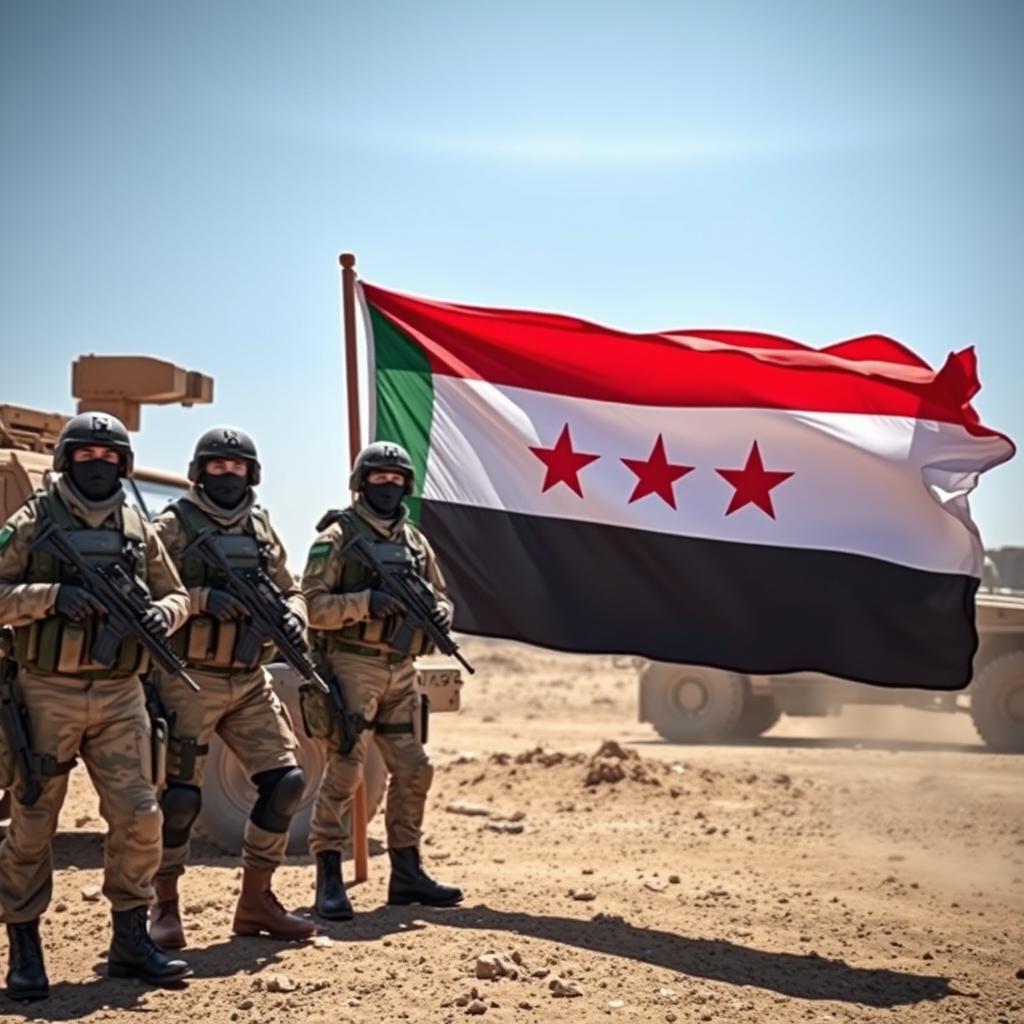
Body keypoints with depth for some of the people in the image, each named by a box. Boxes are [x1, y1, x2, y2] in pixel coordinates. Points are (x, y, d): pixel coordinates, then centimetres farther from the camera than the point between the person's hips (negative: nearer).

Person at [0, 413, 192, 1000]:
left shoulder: (138, 529, 9)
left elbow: (176, 595, 15)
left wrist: (164, 614, -7)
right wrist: (51, 596, -19)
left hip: (120, 694, 3)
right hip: (47, 693, -3)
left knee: (139, 816, 0)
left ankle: (131, 941, 14)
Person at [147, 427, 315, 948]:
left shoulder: (260, 529, 12)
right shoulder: (173, 527, -5)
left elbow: (290, 590, 18)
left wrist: (292, 617, -4)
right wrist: (201, 599, -25)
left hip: (250, 681, 6)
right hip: (189, 681, -5)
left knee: (285, 782, 1)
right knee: (179, 797, -4)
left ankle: (256, 901, 14)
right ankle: (164, 906, 13)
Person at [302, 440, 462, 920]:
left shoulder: (414, 540, 15)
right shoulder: (338, 537, -4)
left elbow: (438, 594, 21)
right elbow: (313, 604, -11)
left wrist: (440, 612, -2)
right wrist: (365, 602, -24)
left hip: (401, 671, 7)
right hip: (353, 667, -7)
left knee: (413, 770, 9)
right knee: (344, 770, -9)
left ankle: (407, 873, 20)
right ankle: (328, 879, -1)